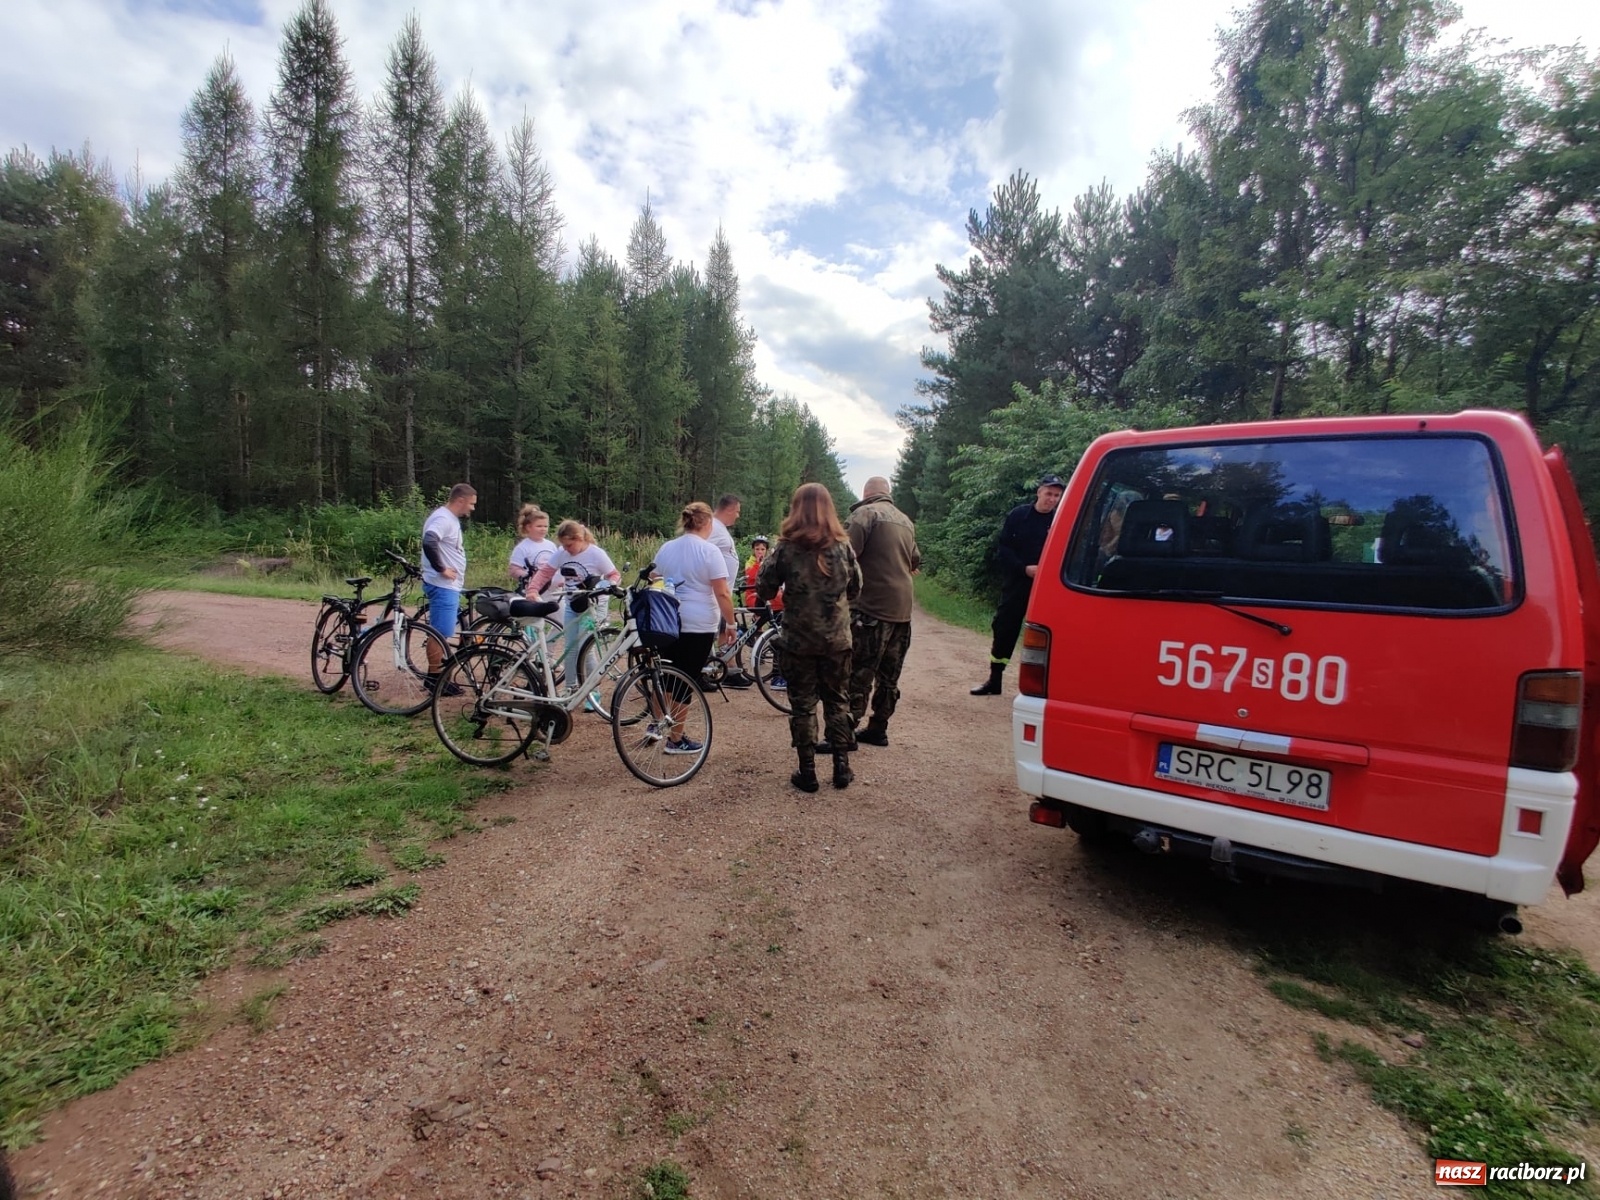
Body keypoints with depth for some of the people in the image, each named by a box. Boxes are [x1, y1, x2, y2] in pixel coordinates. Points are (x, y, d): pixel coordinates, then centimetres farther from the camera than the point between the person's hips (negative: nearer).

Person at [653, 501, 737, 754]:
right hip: (698, 626, -6)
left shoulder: (665, 549, 9)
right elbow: (722, 594, -14)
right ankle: (675, 740, 9)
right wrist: (730, 623, -5)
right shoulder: (709, 551, -10)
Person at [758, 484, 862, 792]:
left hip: (797, 640, -2)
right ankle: (841, 769, 21)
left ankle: (807, 773, 15)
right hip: (837, 639, 2)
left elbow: (763, 590, -5)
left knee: (802, 706, 9)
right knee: (837, 703, 16)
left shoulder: (786, 548, -11)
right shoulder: (843, 547, -3)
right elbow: (855, 590, 9)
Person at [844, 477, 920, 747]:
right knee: (888, 675, 13)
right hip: (902, 608, 8)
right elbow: (915, 562, 23)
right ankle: (878, 729, 21)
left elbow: (849, 553, -18)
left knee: (859, 674, -4)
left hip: (872, 606, -8)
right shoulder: (905, 520, 18)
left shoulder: (865, 512, -5)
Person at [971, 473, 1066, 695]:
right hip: (1016, 585, 1)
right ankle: (994, 681, 19)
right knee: (1004, 631, 6)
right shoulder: (1018, 515, -1)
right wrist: (1025, 568, -14)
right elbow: (1002, 550, -2)